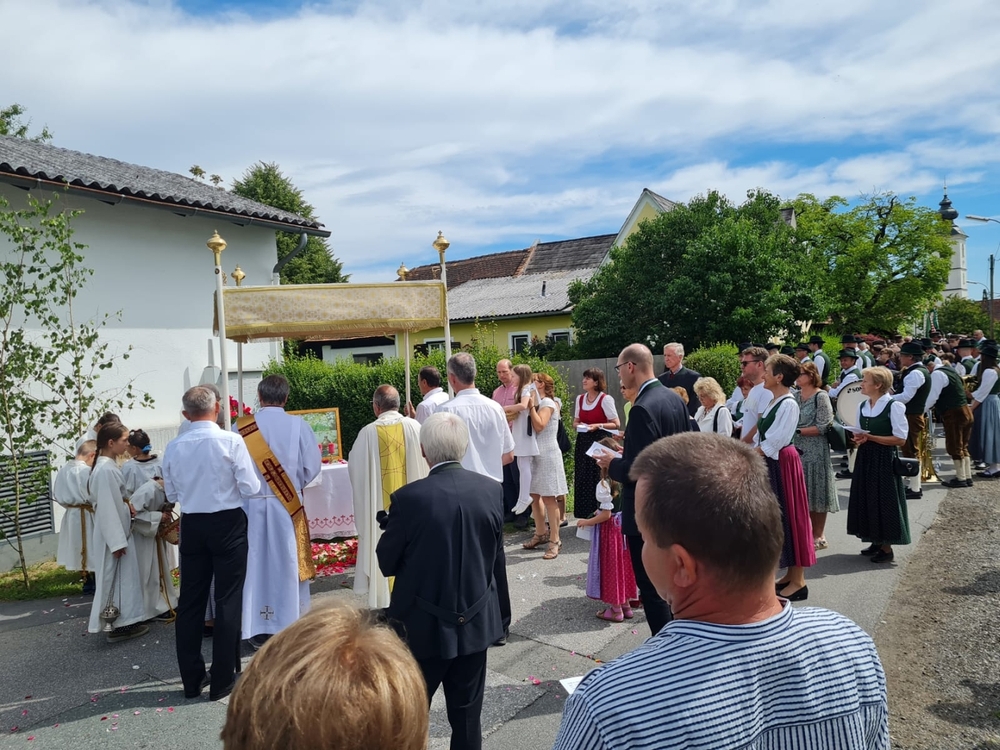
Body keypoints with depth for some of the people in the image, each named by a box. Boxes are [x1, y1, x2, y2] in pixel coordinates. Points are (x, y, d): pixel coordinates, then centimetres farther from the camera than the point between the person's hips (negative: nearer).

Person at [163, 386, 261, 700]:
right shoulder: (231, 441, -14)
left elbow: (172, 494, 8)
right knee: (228, 601, 5)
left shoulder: (173, 447, -2)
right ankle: (222, 682, 11)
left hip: (191, 526, 4)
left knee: (190, 601, 13)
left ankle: (192, 679, 24)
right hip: (228, 523, -4)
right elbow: (251, 489, -13)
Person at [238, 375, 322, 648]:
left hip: (251, 506, 1)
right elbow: (313, 466, -4)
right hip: (288, 507, -1)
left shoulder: (241, 427, -5)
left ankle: (257, 629, 16)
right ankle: (292, 624, 19)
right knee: (289, 564, 10)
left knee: (256, 564, 9)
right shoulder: (298, 425, -8)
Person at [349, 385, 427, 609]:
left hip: (380, 505, -1)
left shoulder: (368, 432, -11)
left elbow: (355, 468, 0)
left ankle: (384, 597, 15)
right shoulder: (414, 426, -8)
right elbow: (424, 462, 0)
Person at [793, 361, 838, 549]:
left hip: (815, 452, -6)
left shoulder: (821, 396, -9)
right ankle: (810, 532, 22)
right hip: (798, 450, 6)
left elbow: (822, 427, -14)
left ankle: (819, 536, 12)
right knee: (804, 494, 10)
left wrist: (798, 431, -19)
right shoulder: (796, 396, 10)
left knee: (816, 493, 1)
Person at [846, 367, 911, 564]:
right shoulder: (862, 406, 9)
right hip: (865, 458, 7)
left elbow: (901, 439, -14)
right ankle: (876, 541, 23)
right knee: (867, 499, 10)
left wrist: (870, 438, -19)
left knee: (884, 501, -1)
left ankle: (887, 548, 9)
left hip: (884, 460, -7)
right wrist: (859, 439, -5)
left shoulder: (894, 406, -12)